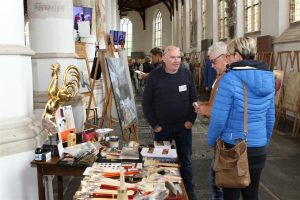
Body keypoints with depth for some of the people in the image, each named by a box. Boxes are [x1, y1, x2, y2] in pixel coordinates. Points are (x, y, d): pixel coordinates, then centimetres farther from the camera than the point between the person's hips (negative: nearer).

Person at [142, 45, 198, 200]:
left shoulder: (186, 74, -4)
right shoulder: (154, 76, -9)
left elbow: (193, 99, 4)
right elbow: (146, 102, -5)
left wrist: (191, 120, -4)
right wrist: (154, 124, -8)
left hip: (183, 127, 2)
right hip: (162, 128, -1)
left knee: (185, 160, 13)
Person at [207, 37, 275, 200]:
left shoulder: (229, 79, -17)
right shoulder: (268, 79, 1)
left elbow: (219, 118, -16)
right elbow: (270, 117, 9)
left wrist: (211, 141, 1)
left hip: (232, 147, -5)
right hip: (259, 148, 5)